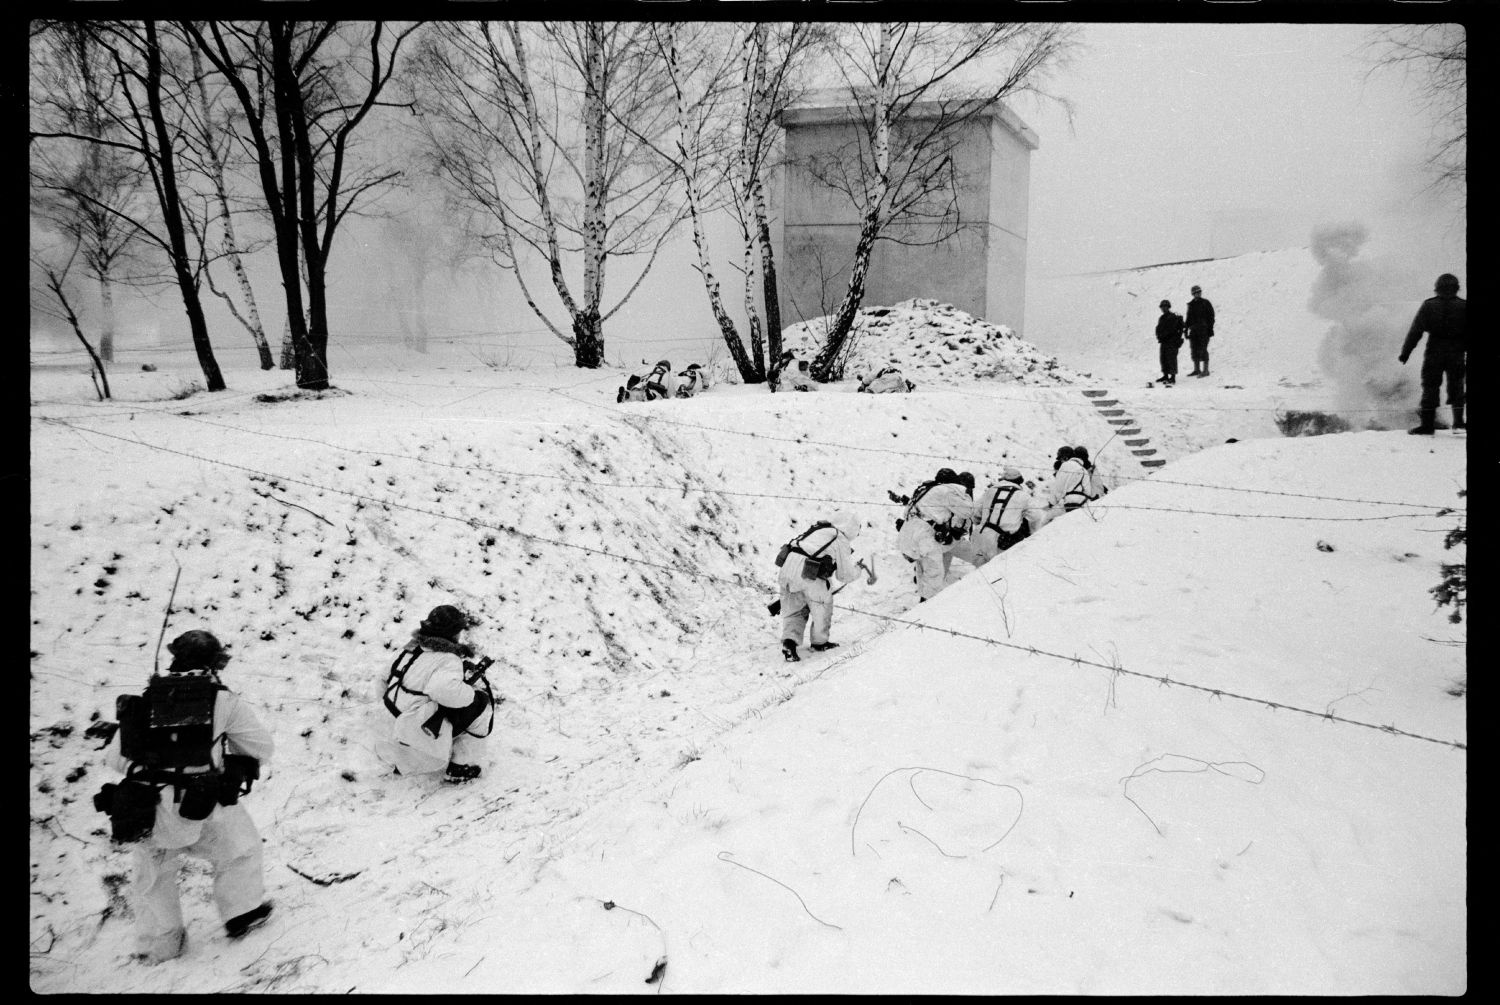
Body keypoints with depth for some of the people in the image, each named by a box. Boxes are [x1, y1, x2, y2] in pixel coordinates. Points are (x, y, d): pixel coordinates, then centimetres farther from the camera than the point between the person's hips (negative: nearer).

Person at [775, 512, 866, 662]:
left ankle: (789, 641, 0)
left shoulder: (818, 529, 24)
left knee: (793, 610, 18)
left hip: (787, 566, 6)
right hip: (808, 574, -6)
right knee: (823, 605, 17)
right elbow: (845, 575, 10)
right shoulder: (841, 541, 4)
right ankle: (819, 642, 31)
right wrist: (857, 568, 31)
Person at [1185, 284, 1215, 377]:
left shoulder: (1206, 303, -1)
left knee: (1202, 350, -9)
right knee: (1194, 350, 8)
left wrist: (1210, 329, -11)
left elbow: (1211, 317, -4)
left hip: (1204, 330, -6)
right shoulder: (1191, 304, 13)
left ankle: (1205, 370, -6)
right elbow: (1188, 318, 19)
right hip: (1193, 330, 6)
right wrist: (1186, 328, 12)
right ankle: (1196, 370, 18)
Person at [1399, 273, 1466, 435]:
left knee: (1430, 386, 2)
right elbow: (1468, 335, 4)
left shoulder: (1428, 305, -2)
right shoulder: (1463, 306, 1)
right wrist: (1468, 353, 13)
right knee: (1456, 386, 15)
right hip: (1456, 353, 1)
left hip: (1434, 352, -1)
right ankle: (1458, 421, 18)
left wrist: (1405, 353, -1)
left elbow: (1415, 331, -4)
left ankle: (1427, 425, -1)